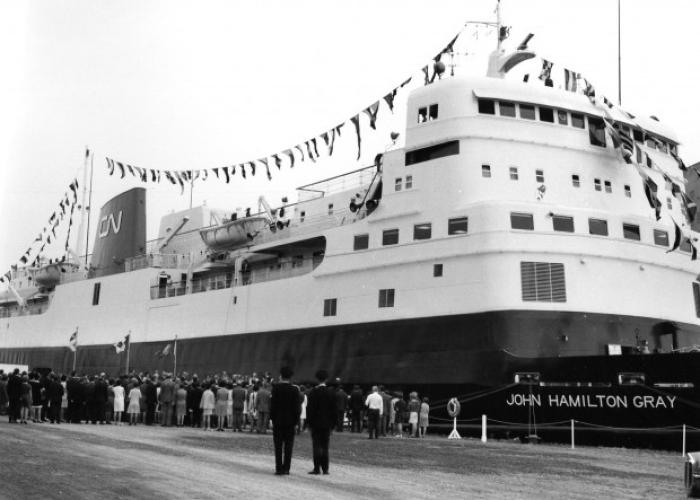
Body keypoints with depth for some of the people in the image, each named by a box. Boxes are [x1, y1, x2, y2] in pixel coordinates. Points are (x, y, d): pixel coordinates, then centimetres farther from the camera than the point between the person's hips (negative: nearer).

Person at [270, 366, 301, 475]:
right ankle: (286, 468, 6)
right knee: (288, 446, 6)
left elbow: (273, 404, -7)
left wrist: (272, 417, 2)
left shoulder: (276, 387, -6)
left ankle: (279, 468, 2)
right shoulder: (294, 389, -2)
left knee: (278, 446, 4)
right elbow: (297, 406, -3)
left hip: (278, 421, -1)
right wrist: (295, 419, 4)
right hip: (290, 421, 1)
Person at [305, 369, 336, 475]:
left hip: (316, 423, -3)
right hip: (327, 423, 3)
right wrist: (333, 422, 12)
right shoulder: (331, 391, 2)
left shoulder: (314, 391, -9)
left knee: (316, 446, -1)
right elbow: (334, 408, 6)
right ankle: (325, 468, 9)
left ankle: (317, 468, -4)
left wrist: (309, 421, -2)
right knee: (325, 446, 9)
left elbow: (310, 408, -9)